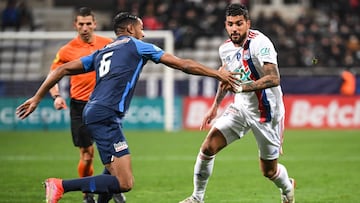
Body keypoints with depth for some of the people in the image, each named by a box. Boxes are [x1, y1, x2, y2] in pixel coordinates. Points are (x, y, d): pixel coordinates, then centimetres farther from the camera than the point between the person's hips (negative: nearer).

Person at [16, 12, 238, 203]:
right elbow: (182, 64, 8)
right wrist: (218, 74, 16)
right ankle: (61, 185, -19)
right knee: (124, 183, -16)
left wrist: (37, 98, 29)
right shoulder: (137, 46, 8)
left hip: (93, 112, 9)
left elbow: (63, 69, 23)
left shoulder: (102, 52, 25)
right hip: (106, 116, -9)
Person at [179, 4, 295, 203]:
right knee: (208, 147, -10)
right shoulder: (225, 48, -1)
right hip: (240, 108, 5)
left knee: (269, 170, 5)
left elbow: (273, 79, -32)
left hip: (266, 112, -5)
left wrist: (241, 87, -38)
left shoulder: (259, 43, -23)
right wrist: (215, 106, 20)